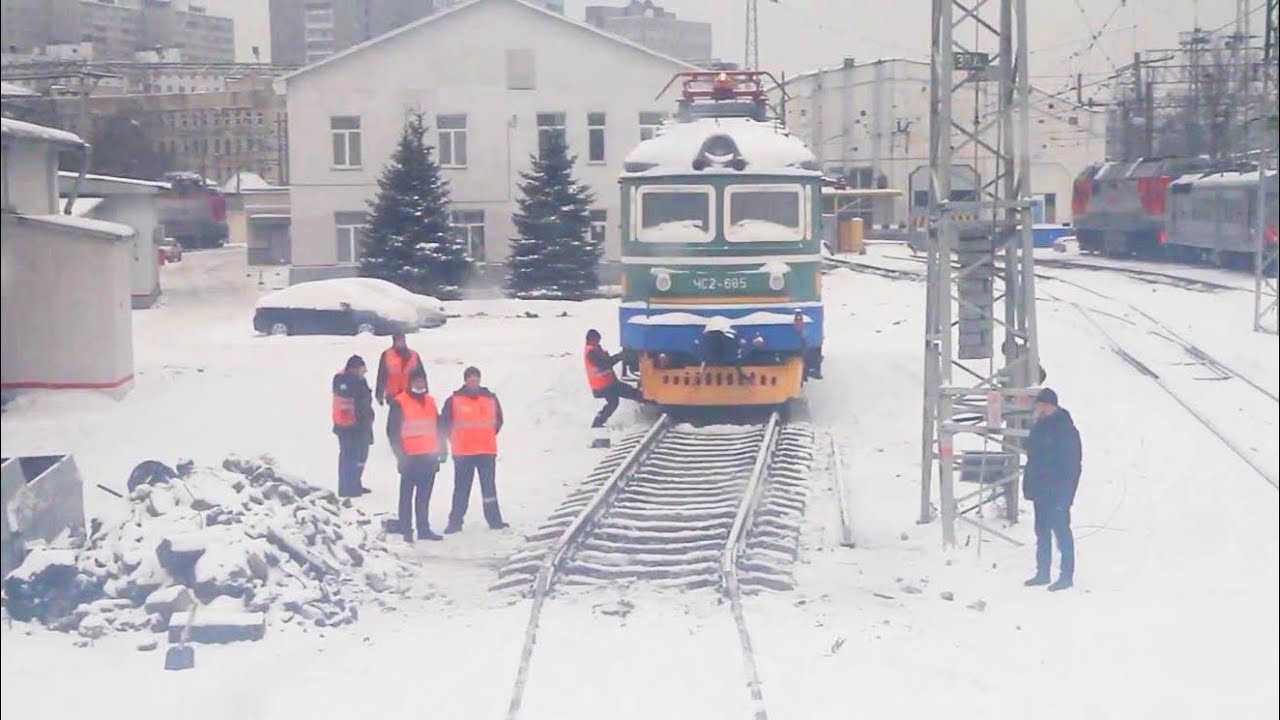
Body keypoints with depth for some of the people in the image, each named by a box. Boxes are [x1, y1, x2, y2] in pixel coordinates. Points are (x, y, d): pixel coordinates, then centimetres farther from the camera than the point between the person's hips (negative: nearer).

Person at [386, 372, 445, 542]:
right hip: (410, 458, -6)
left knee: (424, 496, 10)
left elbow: (437, 427, 20)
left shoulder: (430, 402, 14)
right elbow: (392, 431, -6)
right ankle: (407, 531, -1)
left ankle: (424, 529, 15)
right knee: (407, 495, -2)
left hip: (429, 457, 6)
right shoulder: (400, 403, -3)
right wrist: (400, 453, -11)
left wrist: (440, 449, 12)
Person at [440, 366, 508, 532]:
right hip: (463, 453, -2)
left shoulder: (491, 399, 4)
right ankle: (455, 522, 8)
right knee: (461, 489, 2)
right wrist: (453, 440, 6)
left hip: (487, 452, 2)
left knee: (489, 487, 7)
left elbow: (498, 420, 18)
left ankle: (494, 519, 13)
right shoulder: (454, 400, -5)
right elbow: (444, 423, 3)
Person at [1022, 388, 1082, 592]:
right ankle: (1042, 573, 23)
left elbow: (1072, 465, -17)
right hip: (1040, 491, 9)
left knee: (1061, 532, -4)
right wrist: (1030, 485, 14)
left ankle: (1067, 575, 3)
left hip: (1057, 493, -9)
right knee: (1042, 532, 14)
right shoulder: (1040, 426, 10)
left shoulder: (1065, 429, -15)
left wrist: (1064, 494, -20)